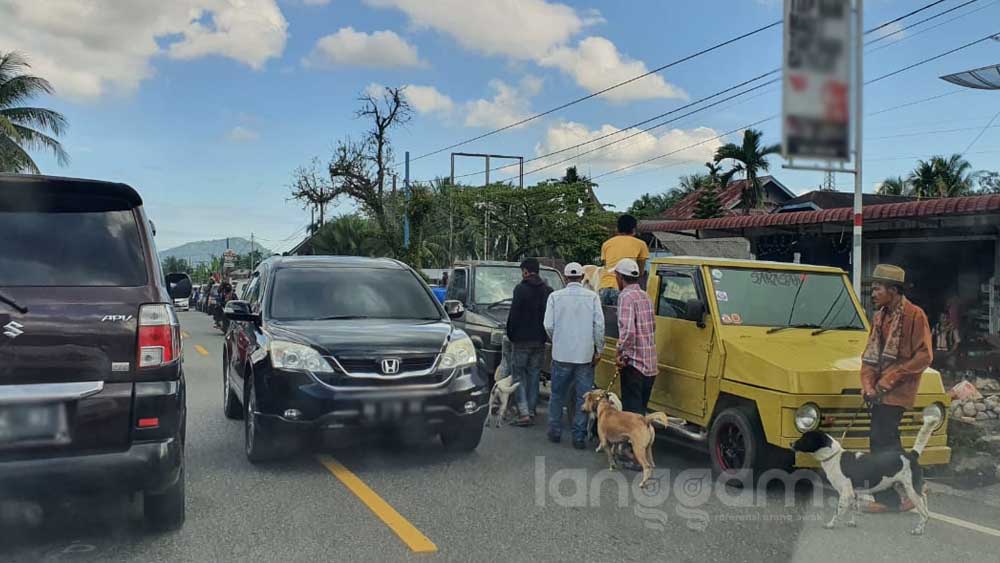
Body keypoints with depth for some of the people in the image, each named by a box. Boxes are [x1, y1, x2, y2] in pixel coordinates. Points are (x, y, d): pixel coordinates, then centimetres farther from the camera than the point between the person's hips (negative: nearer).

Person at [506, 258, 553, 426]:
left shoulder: (521, 289, -11)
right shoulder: (548, 290, 6)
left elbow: (514, 315, -12)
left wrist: (511, 335, 1)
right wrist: (544, 335, 14)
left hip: (522, 340, -5)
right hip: (540, 341, 5)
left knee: (519, 376, 2)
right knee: (534, 376, 13)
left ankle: (524, 413, -6)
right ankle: (531, 412, 15)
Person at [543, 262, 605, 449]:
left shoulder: (555, 296, -2)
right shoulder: (592, 297, -3)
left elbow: (548, 325, -5)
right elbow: (599, 324, -7)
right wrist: (598, 350, 2)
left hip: (561, 354, 0)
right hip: (585, 355, 0)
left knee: (557, 395, 15)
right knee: (583, 398, 7)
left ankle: (555, 432, 22)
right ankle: (579, 437, 8)